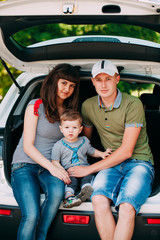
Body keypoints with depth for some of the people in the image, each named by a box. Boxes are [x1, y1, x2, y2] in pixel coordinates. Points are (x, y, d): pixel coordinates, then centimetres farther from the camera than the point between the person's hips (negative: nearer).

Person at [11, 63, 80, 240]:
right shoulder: (36, 106, -3)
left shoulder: (69, 111, 12)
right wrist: (52, 167, -19)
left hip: (51, 166, 4)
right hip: (25, 165, -4)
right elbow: (28, 146, -7)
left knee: (57, 192, -33)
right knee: (31, 215, -29)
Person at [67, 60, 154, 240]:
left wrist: (90, 169, -11)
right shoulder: (88, 106, 6)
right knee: (99, 200, -31)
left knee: (127, 207, -33)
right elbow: (85, 139, 26)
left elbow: (126, 151, -13)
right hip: (111, 163, 3)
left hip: (139, 162, -3)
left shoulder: (133, 104, -10)